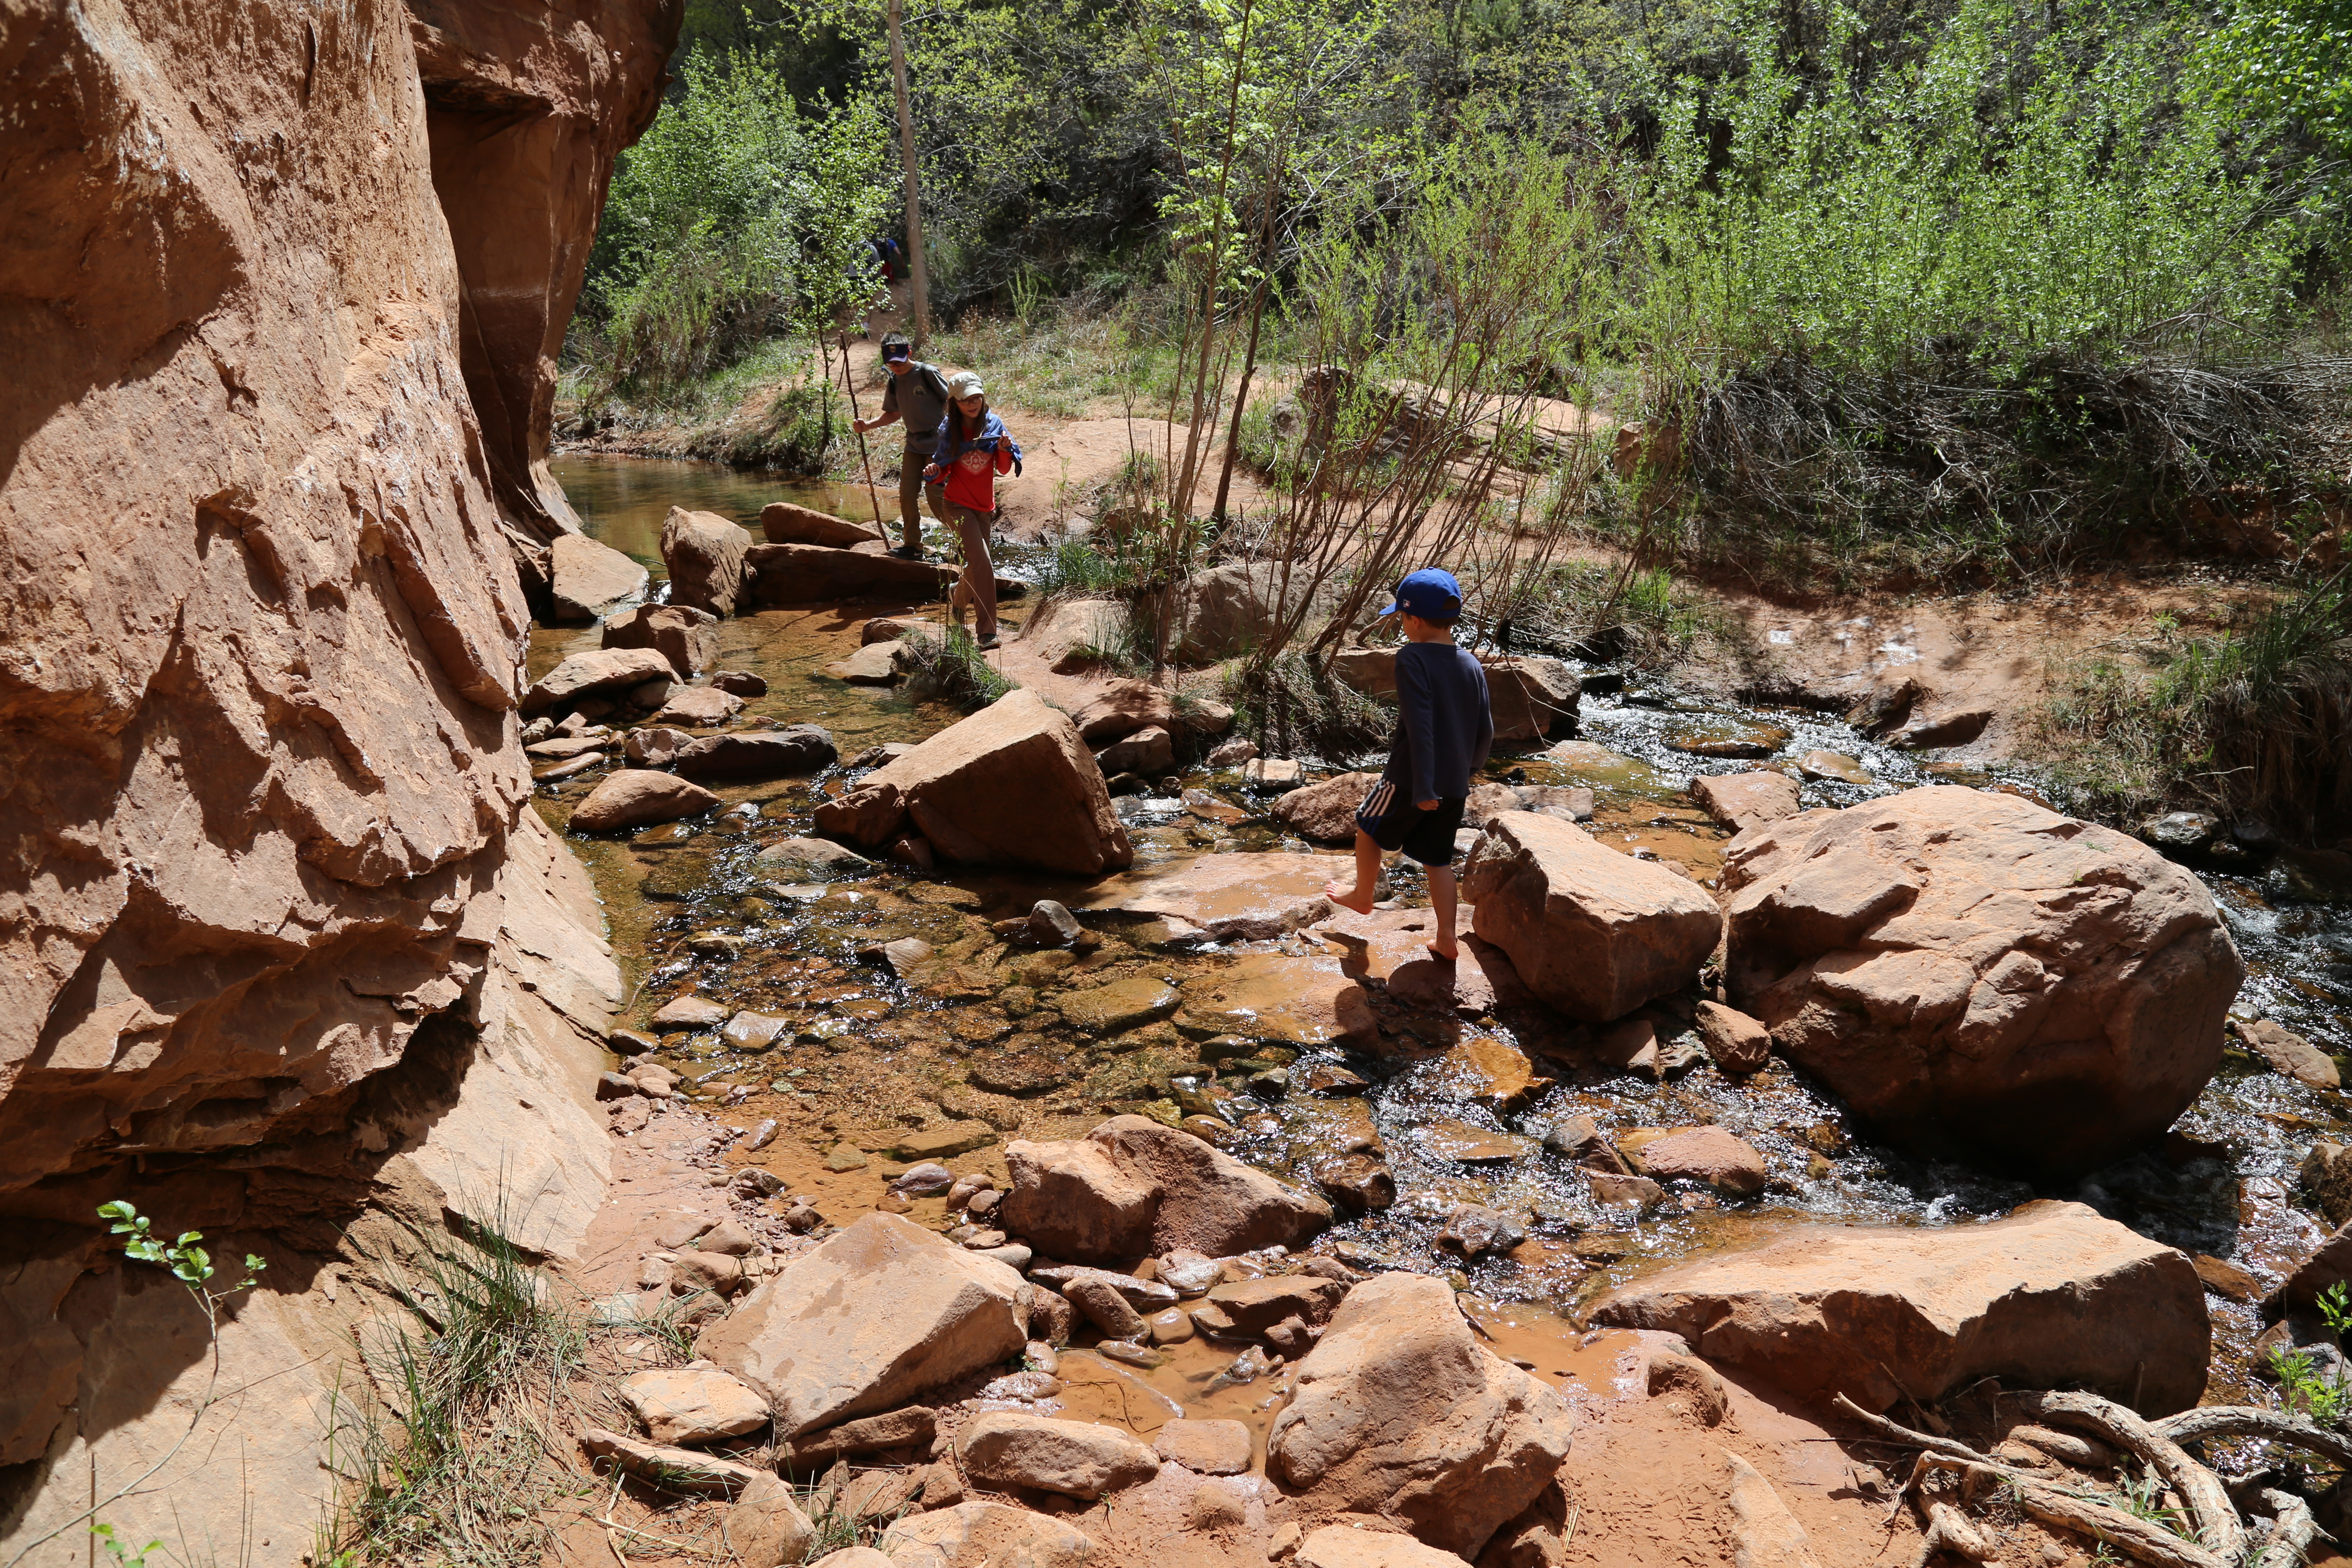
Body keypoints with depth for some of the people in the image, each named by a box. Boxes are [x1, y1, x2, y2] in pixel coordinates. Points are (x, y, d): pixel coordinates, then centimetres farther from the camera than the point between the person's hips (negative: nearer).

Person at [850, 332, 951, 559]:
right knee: (907, 494, 5)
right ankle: (913, 546, 16)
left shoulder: (928, 374, -14)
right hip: (914, 444, 7)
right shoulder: (895, 382, 6)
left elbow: (951, 402, -11)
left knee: (935, 496, -10)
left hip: (937, 443, -7)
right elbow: (893, 414, 16)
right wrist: (868, 425, 1)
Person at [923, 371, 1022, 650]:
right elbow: (943, 471, 2)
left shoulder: (993, 425, -2)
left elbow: (1004, 469, 1)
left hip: (984, 506, 4)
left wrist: (1005, 450, -19)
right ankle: (987, 632, -15)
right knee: (982, 564, -17)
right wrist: (934, 471, -21)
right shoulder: (948, 431, -6)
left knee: (977, 566, 17)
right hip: (957, 506, -4)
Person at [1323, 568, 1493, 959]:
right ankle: (1447, 939, 14)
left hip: (1410, 781, -5)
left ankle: (1362, 895, 38)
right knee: (1438, 858, 15)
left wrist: (1423, 788, -24)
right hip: (1455, 786, 5)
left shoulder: (1412, 659, -15)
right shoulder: (1472, 665, 3)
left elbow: (1420, 726, -23)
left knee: (1368, 827, 21)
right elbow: (1486, 730, 7)